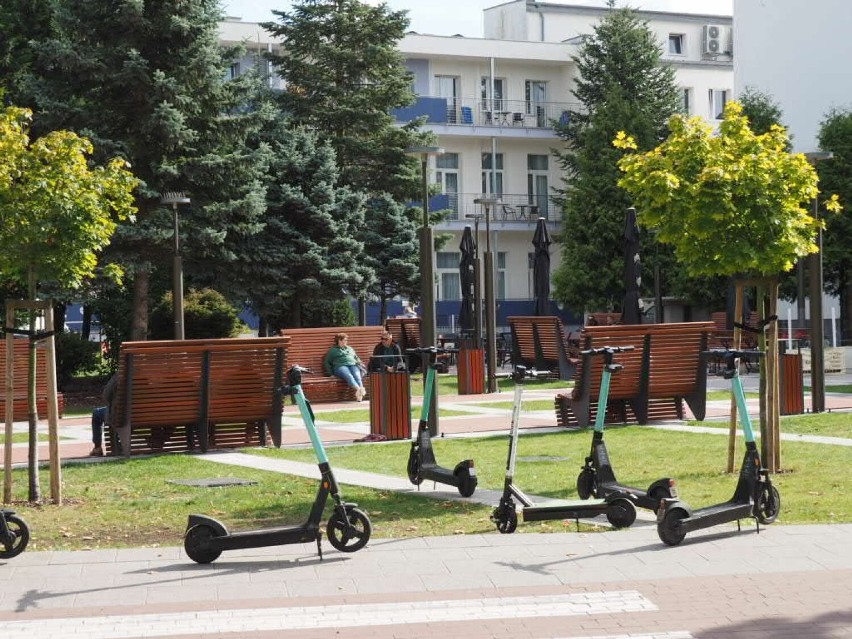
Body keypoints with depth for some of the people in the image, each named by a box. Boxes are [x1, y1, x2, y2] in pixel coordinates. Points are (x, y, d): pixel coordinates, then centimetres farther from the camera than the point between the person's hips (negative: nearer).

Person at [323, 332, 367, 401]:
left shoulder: (350, 349, 34)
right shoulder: (333, 350, 21)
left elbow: (357, 359, 36)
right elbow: (326, 362, 17)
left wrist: (359, 364, 15)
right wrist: (330, 372, 3)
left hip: (353, 365, 4)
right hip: (340, 366, -4)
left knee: (357, 375, -33)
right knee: (349, 376, -38)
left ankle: (361, 389, -59)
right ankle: (358, 389, -63)